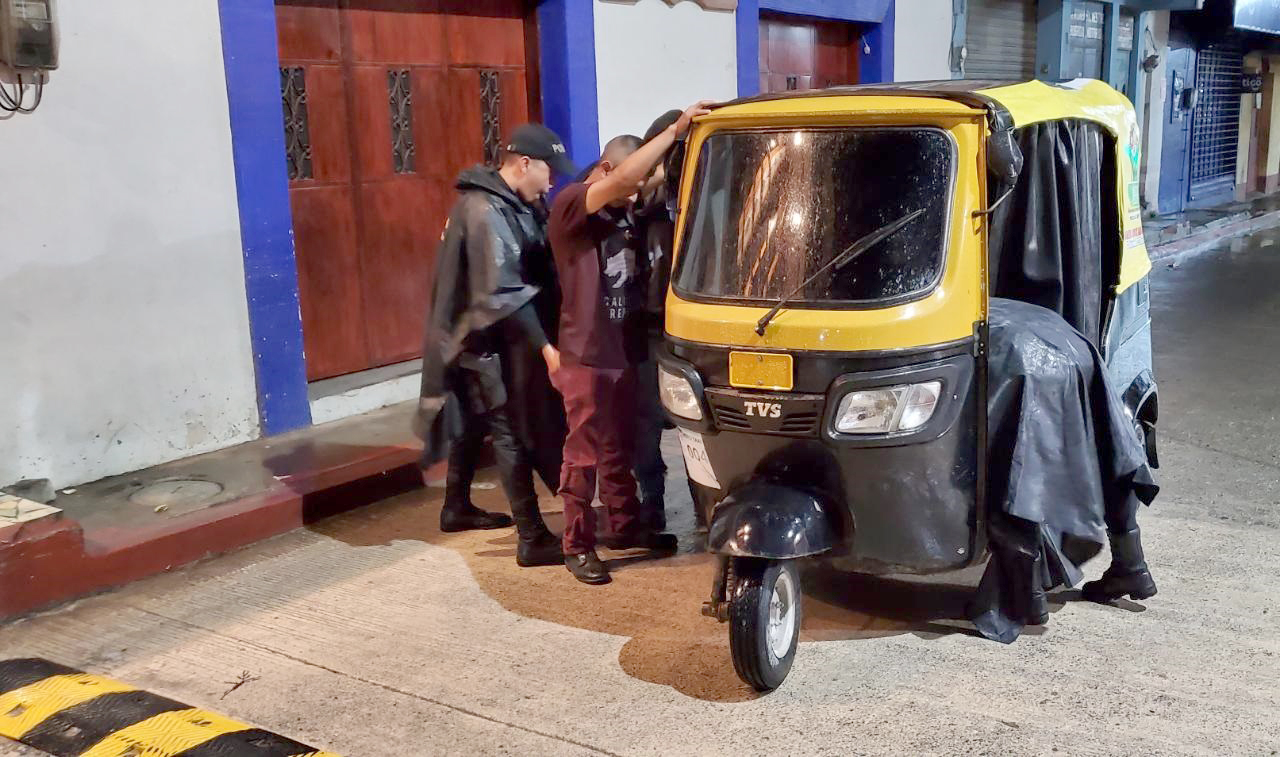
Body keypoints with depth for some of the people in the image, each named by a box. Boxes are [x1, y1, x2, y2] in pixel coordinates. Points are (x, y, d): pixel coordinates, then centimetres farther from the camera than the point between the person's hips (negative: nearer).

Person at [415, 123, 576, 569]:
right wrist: (544, 345, -29)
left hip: (477, 336, 10)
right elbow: (503, 293, -29)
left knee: (473, 423, 21)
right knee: (511, 432, -9)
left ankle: (457, 509, 37)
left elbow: (523, 270, 12)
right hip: (481, 340, -10)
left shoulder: (504, 203, 9)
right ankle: (532, 539, -6)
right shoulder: (486, 211, -23)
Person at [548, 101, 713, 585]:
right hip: (585, 355, -8)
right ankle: (577, 546, 12)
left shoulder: (622, 211, 10)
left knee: (620, 449, 19)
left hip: (623, 350, 8)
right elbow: (623, 177, -31)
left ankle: (625, 527, 34)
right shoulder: (570, 205, -15)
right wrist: (675, 130, -30)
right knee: (583, 454, 2)